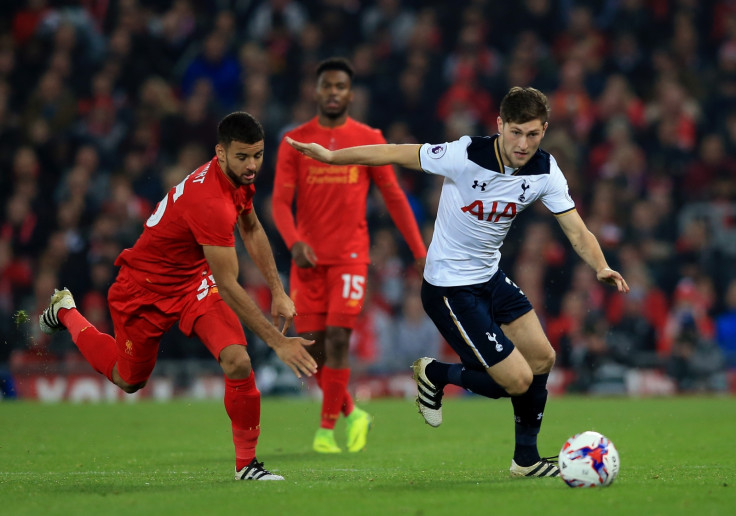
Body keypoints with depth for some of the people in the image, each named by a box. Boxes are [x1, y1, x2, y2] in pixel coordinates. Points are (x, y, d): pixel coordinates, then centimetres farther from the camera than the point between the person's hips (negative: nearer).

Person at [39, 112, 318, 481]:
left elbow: (251, 229, 13)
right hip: (145, 289, -6)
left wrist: (278, 292, 6)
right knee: (129, 380, 17)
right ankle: (66, 313, 41)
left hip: (194, 281, 6)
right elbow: (227, 287, -34)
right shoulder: (210, 201, -37)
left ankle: (246, 464, -4)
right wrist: (277, 342, -33)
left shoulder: (240, 177, -10)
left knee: (237, 361, -18)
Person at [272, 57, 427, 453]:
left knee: (337, 339, -13)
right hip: (309, 257, 2)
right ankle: (351, 413, 23)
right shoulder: (295, 142, 4)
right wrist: (294, 242, -21)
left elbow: (393, 197, 8)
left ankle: (326, 428, -4)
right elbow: (280, 201, -2)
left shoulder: (369, 140, 3)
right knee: (312, 345, 1)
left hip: (350, 255, -1)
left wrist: (419, 251, 5)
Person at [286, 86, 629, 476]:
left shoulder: (545, 171, -9)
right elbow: (397, 154, -14)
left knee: (542, 358, 8)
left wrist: (601, 267, -29)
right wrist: (331, 156, -9)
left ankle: (526, 459, 27)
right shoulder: (465, 155, -26)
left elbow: (577, 231, -9)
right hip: (449, 289, -7)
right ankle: (435, 375, 16)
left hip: (490, 276, 7)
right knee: (518, 380, -10)